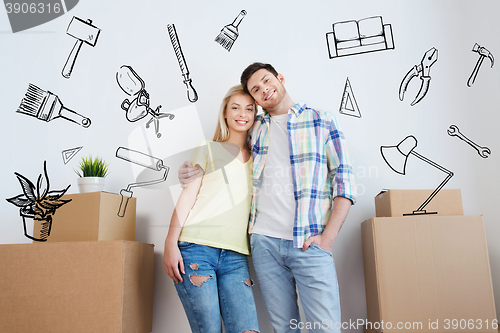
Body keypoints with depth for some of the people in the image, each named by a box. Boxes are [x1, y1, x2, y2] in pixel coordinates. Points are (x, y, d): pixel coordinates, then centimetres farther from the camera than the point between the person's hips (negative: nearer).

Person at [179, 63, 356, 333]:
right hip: (265, 241, 3)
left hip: (309, 243, -2)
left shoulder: (321, 122, 6)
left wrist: (328, 237, -8)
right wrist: (191, 172, 7)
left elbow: (344, 180, 2)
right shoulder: (255, 130, 15)